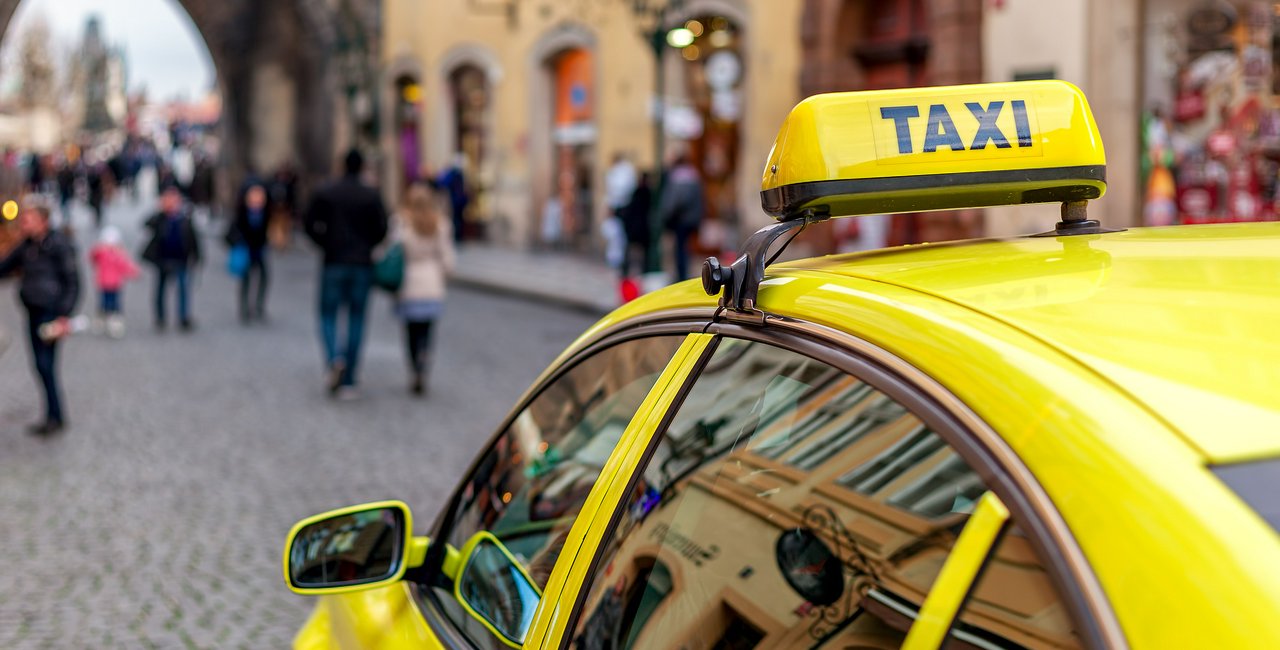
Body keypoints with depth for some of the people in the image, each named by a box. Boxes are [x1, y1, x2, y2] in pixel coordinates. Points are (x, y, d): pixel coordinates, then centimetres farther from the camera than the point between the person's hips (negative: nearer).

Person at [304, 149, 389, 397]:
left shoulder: (325, 192, 1)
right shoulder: (372, 195, -1)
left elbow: (309, 223, -3)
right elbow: (381, 229, -6)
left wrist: (326, 244, 10)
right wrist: (365, 246, 11)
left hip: (334, 263, 0)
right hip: (362, 265, 0)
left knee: (328, 315, 10)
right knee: (356, 320, 5)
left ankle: (334, 358, -19)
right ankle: (348, 382, 4)